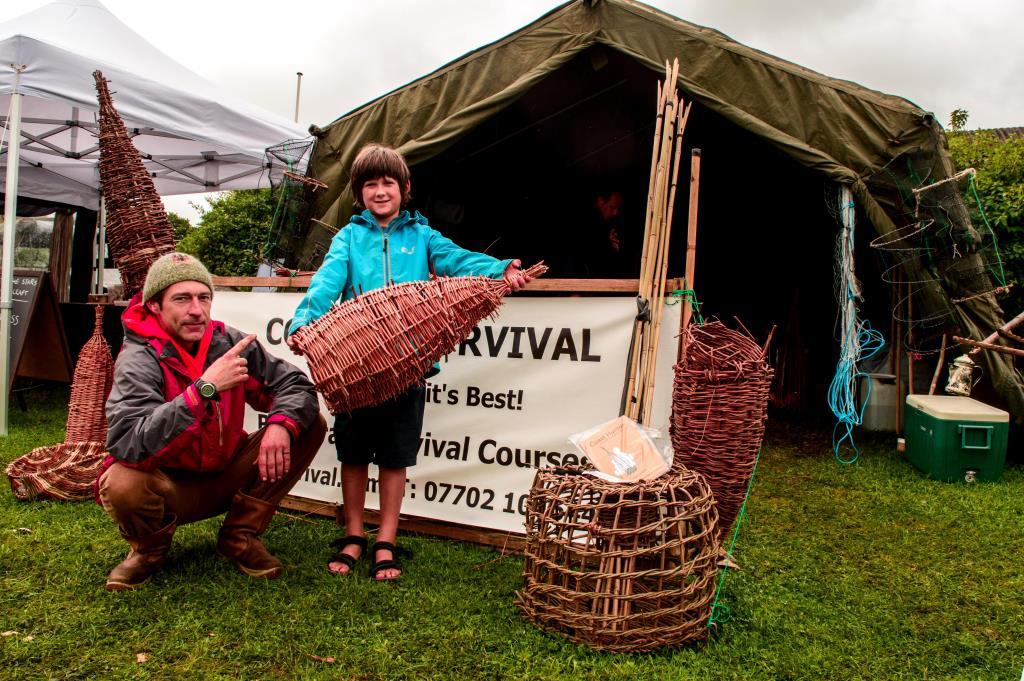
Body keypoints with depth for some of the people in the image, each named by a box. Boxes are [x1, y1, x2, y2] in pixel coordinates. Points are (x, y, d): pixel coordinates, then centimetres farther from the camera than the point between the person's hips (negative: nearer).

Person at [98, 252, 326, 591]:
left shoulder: (228, 342, -8)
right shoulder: (139, 359, -21)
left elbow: (296, 385, -6)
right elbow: (128, 445, -36)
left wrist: (280, 424, -28)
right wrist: (205, 388, -41)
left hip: (225, 478, 4)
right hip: (168, 485, -4)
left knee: (311, 425, -10)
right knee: (122, 485, -37)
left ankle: (239, 536, 1)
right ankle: (149, 548, 2)